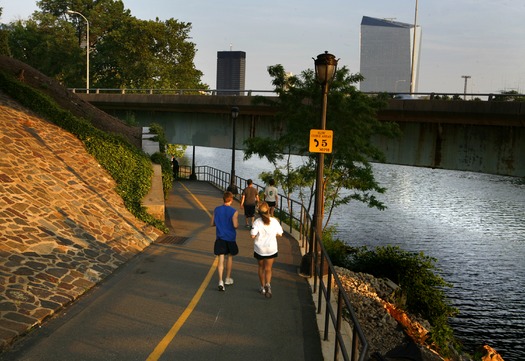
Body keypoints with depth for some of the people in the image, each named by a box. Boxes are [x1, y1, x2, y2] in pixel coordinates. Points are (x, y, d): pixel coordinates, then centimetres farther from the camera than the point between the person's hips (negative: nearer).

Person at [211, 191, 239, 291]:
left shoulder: (216, 210, -2)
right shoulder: (234, 211, -13)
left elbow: (212, 224, 3)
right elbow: (235, 225, -19)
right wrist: (237, 223, 3)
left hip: (220, 238, 2)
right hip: (230, 238, -2)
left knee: (221, 259, 0)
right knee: (230, 257, 19)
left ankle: (220, 281, -12)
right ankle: (228, 278, 30)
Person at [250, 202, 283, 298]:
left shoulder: (257, 222, -15)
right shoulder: (274, 221, -8)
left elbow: (253, 235, -20)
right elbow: (280, 233, 0)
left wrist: (252, 230, 1)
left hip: (259, 249, -1)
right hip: (271, 249, 1)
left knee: (261, 267, 18)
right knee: (268, 269, 8)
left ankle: (263, 287, 27)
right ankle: (268, 284, -17)